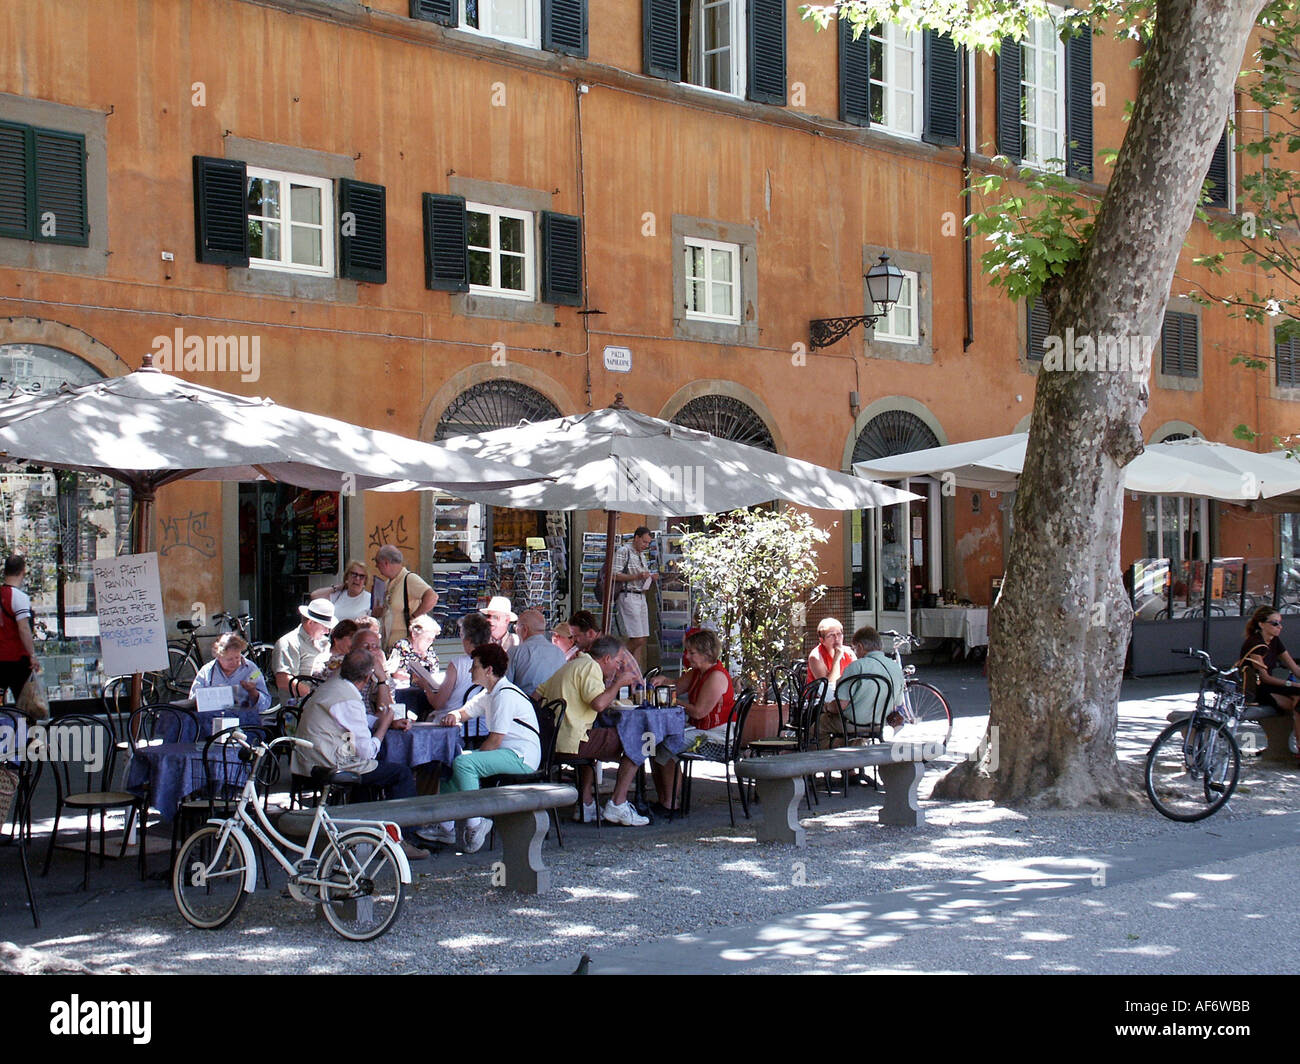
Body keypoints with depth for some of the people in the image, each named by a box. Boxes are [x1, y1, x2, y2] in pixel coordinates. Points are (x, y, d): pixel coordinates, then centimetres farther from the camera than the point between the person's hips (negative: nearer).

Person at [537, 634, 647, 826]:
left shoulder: (569, 666, 22)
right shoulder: (590, 667, -7)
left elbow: (537, 695, 20)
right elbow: (598, 703, -21)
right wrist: (619, 682, -6)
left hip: (549, 742, 10)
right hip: (570, 741, -10)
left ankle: (586, 804, 31)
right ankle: (617, 804, -1)